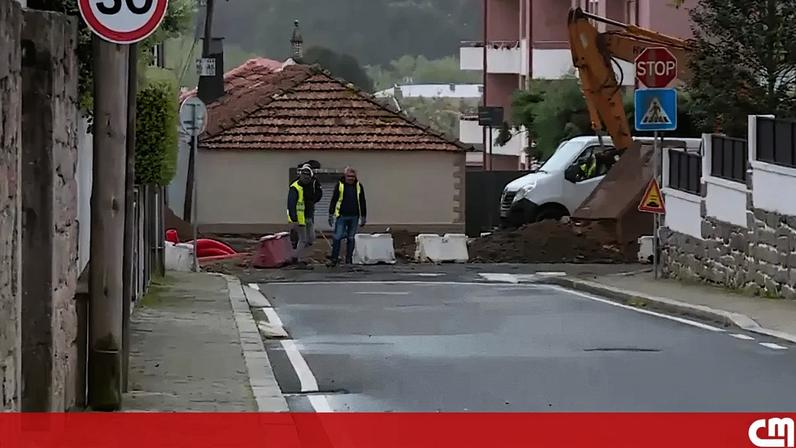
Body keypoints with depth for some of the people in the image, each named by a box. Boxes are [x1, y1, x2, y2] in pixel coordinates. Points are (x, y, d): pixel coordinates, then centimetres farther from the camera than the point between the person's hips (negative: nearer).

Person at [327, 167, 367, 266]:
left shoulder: (358, 186, 7)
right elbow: (333, 201, 1)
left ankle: (349, 259, 13)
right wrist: (331, 215, -3)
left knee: (351, 239, 7)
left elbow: (362, 202, 13)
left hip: (354, 217, 3)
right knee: (337, 237, -6)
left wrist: (363, 217, 11)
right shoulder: (340, 185, -1)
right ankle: (334, 258, 0)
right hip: (341, 216, -3)